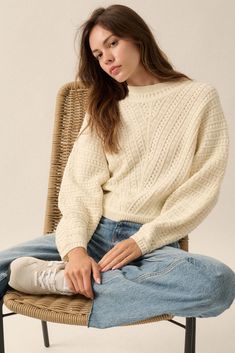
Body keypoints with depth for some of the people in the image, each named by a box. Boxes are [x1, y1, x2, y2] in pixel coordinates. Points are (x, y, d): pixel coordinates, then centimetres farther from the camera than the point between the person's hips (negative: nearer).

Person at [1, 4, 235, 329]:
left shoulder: (199, 98, 4)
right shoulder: (104, 106, 15)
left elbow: (201, 189, -2)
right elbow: (82, 184, 3)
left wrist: (142, 241, -13)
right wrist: (75, 246, -16)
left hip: (153, 241, -2)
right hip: (94, 231, 2)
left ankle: (57, 279, -29)